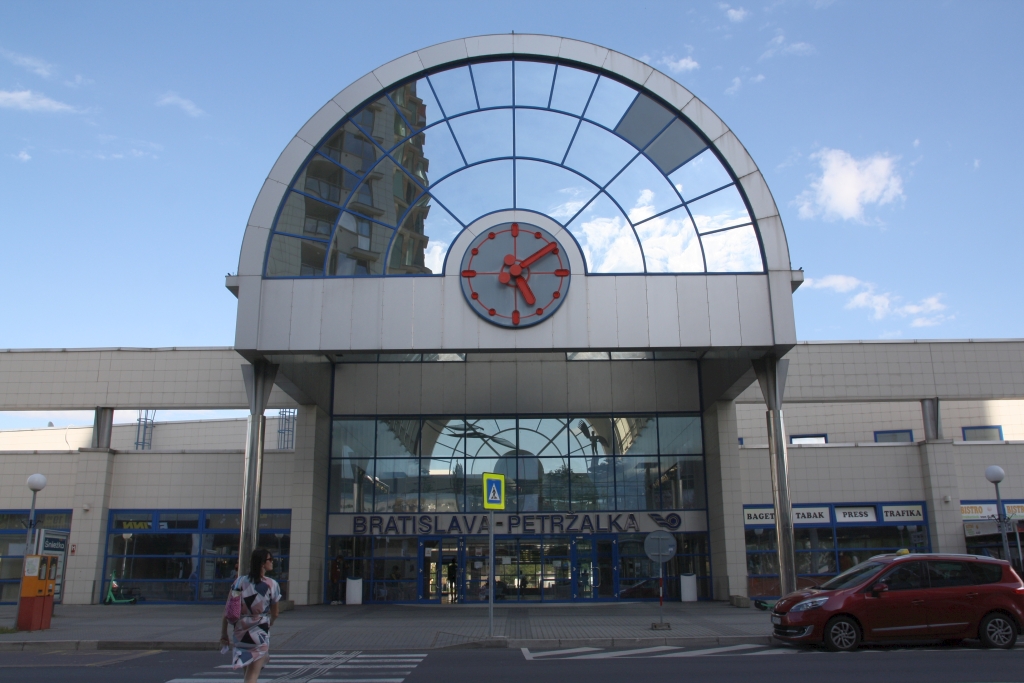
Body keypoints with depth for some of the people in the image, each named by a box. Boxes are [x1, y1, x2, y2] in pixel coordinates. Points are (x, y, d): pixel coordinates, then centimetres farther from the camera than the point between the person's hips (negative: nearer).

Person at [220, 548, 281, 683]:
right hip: (260, 634, -4)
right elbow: (275, 614, 2)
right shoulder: (272, 585, -8)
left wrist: (223, 634, 3)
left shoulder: (239, 581, 0)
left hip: (240, 634, 4)